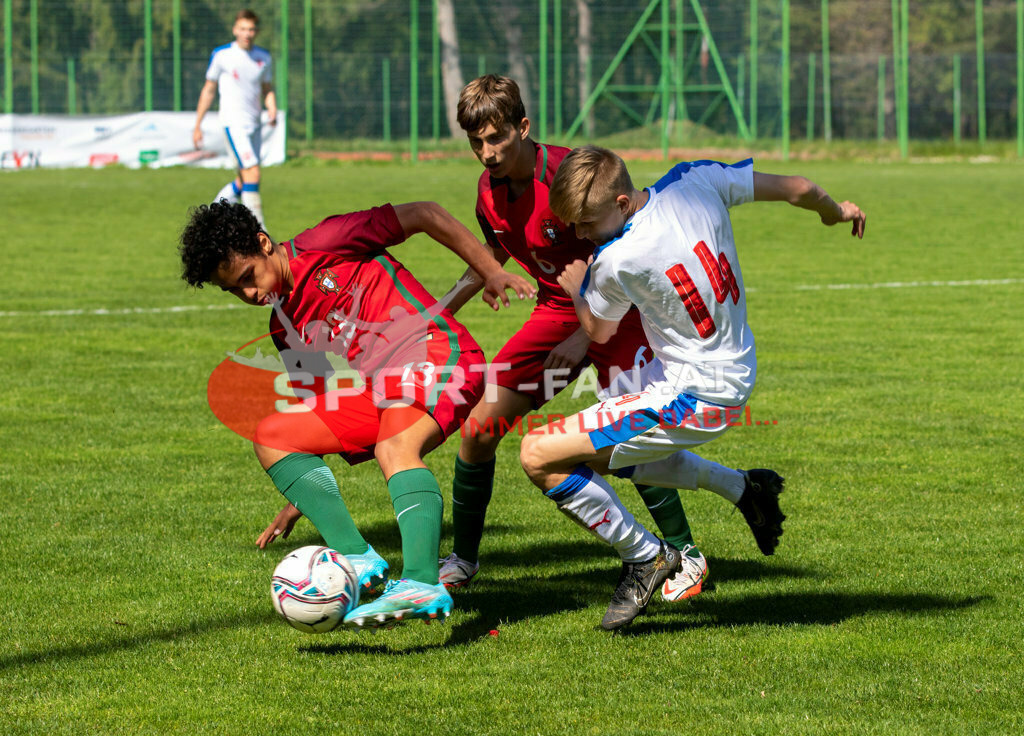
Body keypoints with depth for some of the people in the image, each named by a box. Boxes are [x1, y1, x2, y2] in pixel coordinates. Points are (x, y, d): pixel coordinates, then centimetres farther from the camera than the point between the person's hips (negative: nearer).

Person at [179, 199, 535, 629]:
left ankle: (422, 584, -55)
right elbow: (316, 402, 25)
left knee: (395, 449, -35)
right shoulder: (286, 328, 18)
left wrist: (493, 273, -9)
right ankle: (357, 561, -16)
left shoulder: (323, 246, -4)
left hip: (437, 352, -8)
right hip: (378, 392, 9)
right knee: (270, 438, 1)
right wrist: (300, 496, 20)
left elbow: (423, 216, -4)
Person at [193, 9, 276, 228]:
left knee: (243, 182, 7)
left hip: (254, 124, 6)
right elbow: (209, 90, 5)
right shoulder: (221, 55, -4)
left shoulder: (264, 57, 9)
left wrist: (272, 109, -2)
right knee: (252, 174, -17)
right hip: (233, 122, -6)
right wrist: (197, 126, 7)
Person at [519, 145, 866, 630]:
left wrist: (575, 287, 14)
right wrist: (835, 212, 24)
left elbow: (599, 332, -4)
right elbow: (797, 189, 3)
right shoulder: (694, 181, -10)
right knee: (596, 453, 27)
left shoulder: (617, 261, -27)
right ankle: (740, 486, 29)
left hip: (694, 397, -9)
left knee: (540, 455, -10)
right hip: (738, 369, 9)